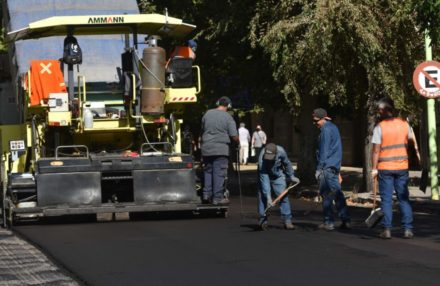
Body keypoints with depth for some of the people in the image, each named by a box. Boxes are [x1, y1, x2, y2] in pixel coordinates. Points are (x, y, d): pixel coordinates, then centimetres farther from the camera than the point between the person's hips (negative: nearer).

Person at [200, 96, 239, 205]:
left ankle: (206, 194, 13)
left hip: (206, 148, 4)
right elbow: (234, 136, -8)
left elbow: (202, 130, 16)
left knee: (208, 171, 15)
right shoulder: (228, 117, -6)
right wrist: (238, 141, 14)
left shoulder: (207, 114, 6)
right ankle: (218, 197, -2)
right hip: (221, 149, -4)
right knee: (219, 173, -1)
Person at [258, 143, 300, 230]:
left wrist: (292, 176, 6)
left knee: (283, 196, -7)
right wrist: (268, 197, -38)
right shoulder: (262, 160, -36)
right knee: (262, 196, -11)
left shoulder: (281, 151, -28)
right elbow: (264, 180, -36)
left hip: (278, 176, 2)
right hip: (265, 175, -2)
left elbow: (287, 163, -4)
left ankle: (287, 221, -4)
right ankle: (263, 219, 2)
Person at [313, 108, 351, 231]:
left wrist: (319, 168, -14)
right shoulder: (333, 128, 18)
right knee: (337, 194, 8)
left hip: (327, 167, -9)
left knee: (326, 195, -5)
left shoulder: (326, 130, -12)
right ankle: (346, 221, 6)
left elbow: (324, 151, -16)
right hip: (335, 166, 9)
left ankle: (328, 222, -3)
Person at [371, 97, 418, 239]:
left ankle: (387, 230, 1)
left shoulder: (379, 127, -10)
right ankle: (407, 229, 5)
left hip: (385, 168, -3)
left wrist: (374, 168, -5)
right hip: (402, 167, 3)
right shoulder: (404, 124, 1)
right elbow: (412, 141, 10)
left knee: (386, 200, 3)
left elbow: (376, 150, -11)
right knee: (404, 199, 9)